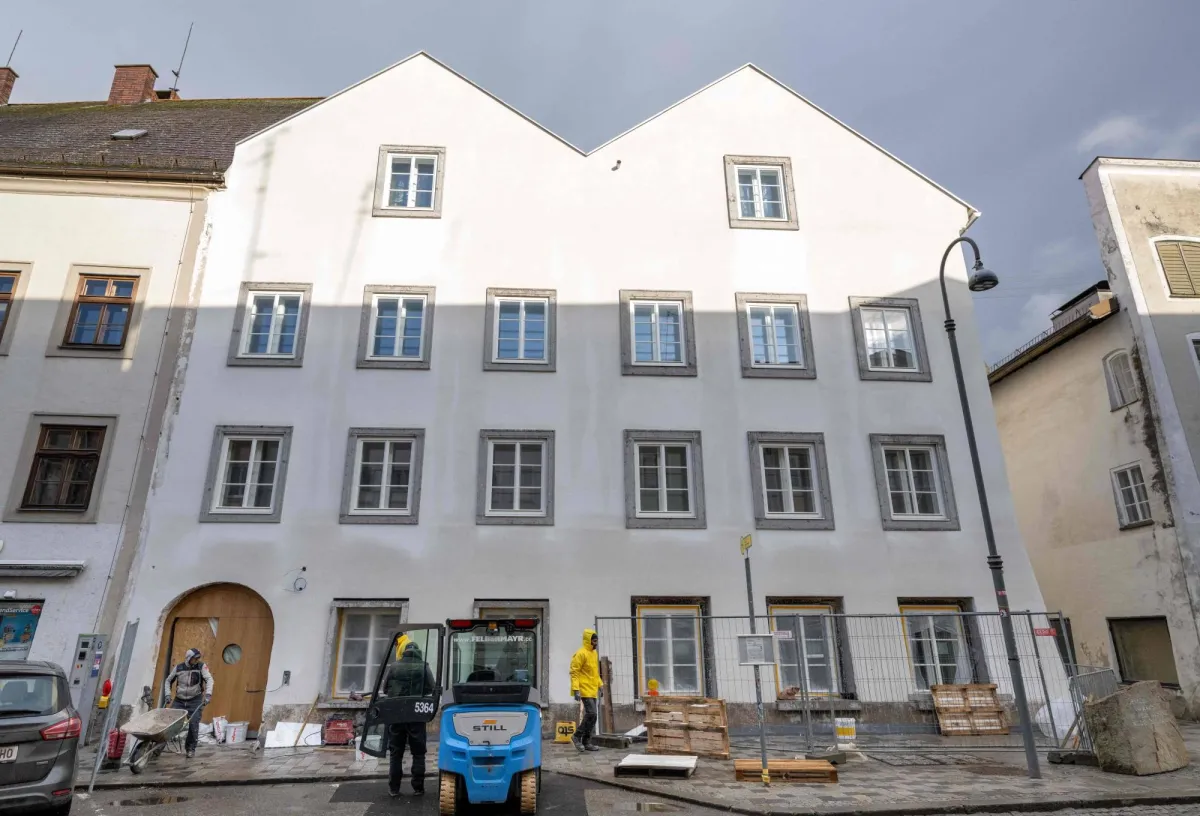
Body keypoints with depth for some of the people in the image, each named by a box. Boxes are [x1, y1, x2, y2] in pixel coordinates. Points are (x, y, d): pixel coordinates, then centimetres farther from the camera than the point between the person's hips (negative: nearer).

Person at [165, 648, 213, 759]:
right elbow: (168, 680, 16)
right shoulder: (178, 668, 0)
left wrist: (208, 694, -29)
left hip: (195, 700, -2)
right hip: (179, 700, 2)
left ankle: (191, 748, 10)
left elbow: (209, 679, -16)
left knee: (193, 724, -7)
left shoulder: (201, 666, -7)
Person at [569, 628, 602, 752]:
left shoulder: (594, 653, 14)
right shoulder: (581, 654, -13)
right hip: (585, 690, -9)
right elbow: (574, 672, -16)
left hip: (593, 690, 9)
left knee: (590, 715, 10)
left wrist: (600, 685, 18)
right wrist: (576, 689, -21)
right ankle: (577, 736, 1)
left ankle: (586, 742, 18)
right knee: (591, 714, -13)